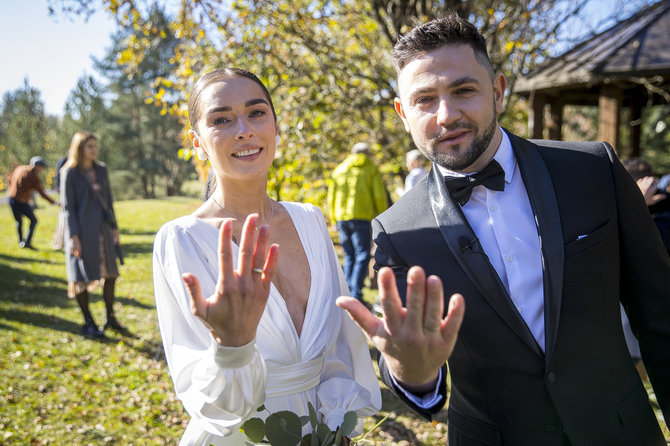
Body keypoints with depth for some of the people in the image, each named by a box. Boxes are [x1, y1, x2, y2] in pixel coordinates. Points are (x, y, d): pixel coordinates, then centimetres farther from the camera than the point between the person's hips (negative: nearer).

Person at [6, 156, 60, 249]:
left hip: (11, 199, 6)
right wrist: (54, 202, -4)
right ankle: (28, 242, 0)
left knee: (19, 221, 22)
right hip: (22, 202, -6)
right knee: (33, 220, 9)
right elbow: (42, 194, -10)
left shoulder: (19, 168, 5)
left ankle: (21, 241, 28)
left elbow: (9, 179, 17)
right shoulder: (34, 178, -12)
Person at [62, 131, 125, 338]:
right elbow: (67, 206, -8)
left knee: (110, 274, 9)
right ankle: (88, 323, 14)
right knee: (82, 277, 2)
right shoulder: (70, 173, -6)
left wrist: (114, 226, 13)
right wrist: (73, 236, -14)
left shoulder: (101, 169, 10)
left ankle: (110, 318, 22)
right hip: (83, 231, -6)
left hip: (102, 229, 6)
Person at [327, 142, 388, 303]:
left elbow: (331, 198, 16)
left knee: (349, 256, 13)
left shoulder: (339, 170, 17)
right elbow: (380, 197, -1)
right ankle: (356, 292, -14)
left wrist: (334, 221, 21)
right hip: (361, 218, -4)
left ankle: (348, 293, 10)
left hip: (342, 218, 4)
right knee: (362, 255, -3)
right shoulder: (372, 170, 7)